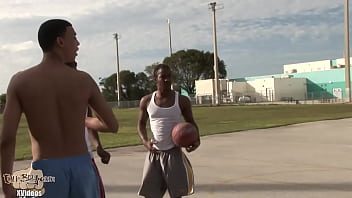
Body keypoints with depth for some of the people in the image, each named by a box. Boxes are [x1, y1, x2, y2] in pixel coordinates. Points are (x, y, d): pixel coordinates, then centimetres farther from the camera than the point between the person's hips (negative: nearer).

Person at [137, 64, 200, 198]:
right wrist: (145, 141, -11)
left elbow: (191, 122, 5)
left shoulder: (182, 101, -5)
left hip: (174, 152, -1)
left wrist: (196, 139, -16)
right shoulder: (146, 101, 0)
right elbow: (141, 124, 9)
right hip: (154, 153, 2)